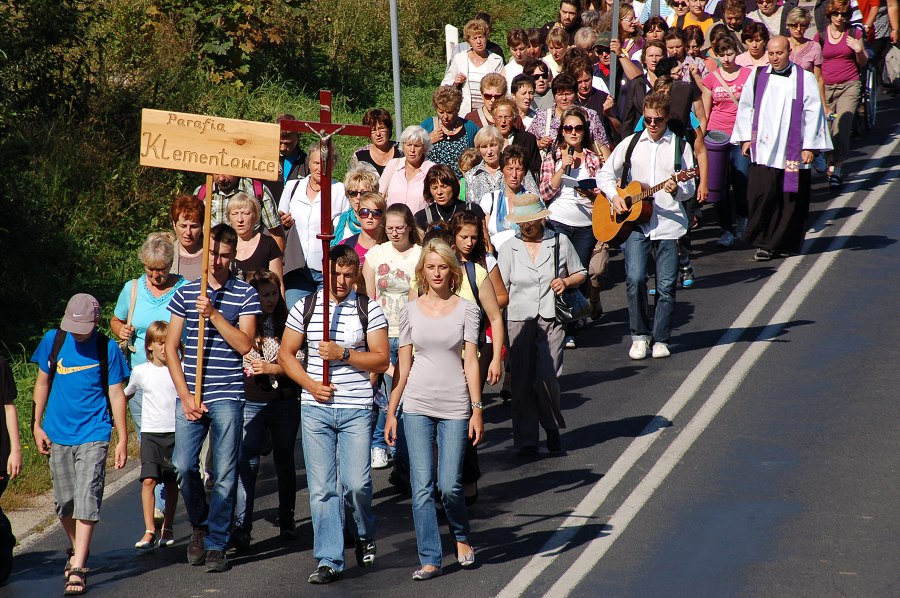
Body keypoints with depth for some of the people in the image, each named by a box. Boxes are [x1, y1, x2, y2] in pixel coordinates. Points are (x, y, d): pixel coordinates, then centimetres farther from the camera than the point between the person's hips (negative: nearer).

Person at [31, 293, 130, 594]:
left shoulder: (107, 348, -5)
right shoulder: (53, 341, 0)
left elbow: (116, 394, 1)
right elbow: (42, 383, 12)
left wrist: (123, 439, 1)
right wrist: (37, 425, 9)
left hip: (93, 435, -3)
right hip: (58, 435, 3)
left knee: (87, 500, -12)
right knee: (64, 502, 11)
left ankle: (78, 569, -14)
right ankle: (76, 549, 37)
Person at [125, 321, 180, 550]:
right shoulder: (141, 372, 3)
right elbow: (127, 393, 20)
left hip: (175, 432, 0)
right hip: (151, 432, 0)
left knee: (171, 482, 7)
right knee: (149, 480, -12)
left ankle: (168, 528, 19)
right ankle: (149, 531, -12)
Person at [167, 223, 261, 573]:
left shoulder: (245, 295, 3)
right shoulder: (185, 293, 8)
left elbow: (244, 344, -7)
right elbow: (171, 346, 7)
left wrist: (214, 314, -15)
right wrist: (185, 394, -2)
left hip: (227, 396, -2)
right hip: (190, 395, 2)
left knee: (225, 474, -1)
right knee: (184, 467, -4)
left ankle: (216, 544, 7)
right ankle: (200, 525, 21)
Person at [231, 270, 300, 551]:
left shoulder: (286, 325, 3)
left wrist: (272, 369, -13)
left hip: (284, 403, 2)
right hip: (251, 404, -2)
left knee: (284, 461, 12)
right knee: (247, 463, -10)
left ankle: (287, 521, 23)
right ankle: (241, 526, -14)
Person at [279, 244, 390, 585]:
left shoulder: (369, 310, 3)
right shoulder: (305, 308, 7)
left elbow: (381, 360, -1)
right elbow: (286, 354, 10)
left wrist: (343, 354, -14)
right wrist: (310, 384, -5)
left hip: (356, 409, -1)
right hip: (315, 408, 1)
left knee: (356, 483, -8)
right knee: (321, 487, -1)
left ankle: (364, 535, 23)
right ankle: (328, 561, 3)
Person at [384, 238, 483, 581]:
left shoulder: (466, 309, 2)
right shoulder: (411, 310, 6)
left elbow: (471, 361, 0)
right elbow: (403, 364, 8)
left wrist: (477, 409, -6)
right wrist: (391, 411, 6)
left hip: (455, 405, -1)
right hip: (417, 404, 1)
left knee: (449, 485, -5)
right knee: (422, 487, -3)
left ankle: (461, 537, 24)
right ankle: (429, 560, 3)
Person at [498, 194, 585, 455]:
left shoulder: (560, 243, 5)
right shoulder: (509, 248, 5)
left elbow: (580, 274, 17)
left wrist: (566, 281, -5)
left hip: (551, 319, -1)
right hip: (518, 321, 1)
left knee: (546, 380, -13)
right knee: (521, 382, 1)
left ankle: (553, 428, 13)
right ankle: (525, 441, 12)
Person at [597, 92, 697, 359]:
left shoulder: (680, 147, 5)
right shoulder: (631, 144, 9)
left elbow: (690, 188, 2)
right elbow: (605, 174, 15)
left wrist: (677, 189, -20)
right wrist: (614, 197, -2)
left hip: (669, 223, 0)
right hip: (635, 222, 0)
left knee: (666, 285, 0)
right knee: (635, 279, -13)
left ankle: (660, 339, 13)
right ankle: (639, 337, 0)